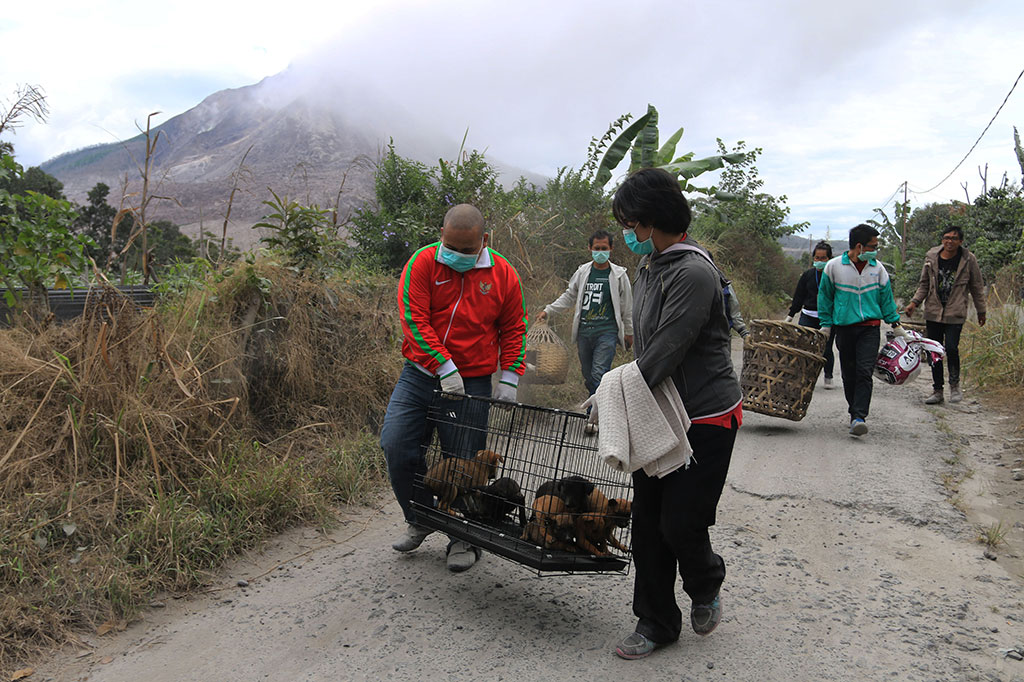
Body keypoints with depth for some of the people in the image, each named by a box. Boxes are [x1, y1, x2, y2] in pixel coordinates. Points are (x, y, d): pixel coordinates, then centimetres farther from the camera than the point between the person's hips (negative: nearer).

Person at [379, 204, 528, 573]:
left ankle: (464, 540, 21)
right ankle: (420, 519, 21)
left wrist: (509, 379, -1)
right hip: (420, 375, 1)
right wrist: (443, 366, -20)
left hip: (472, 383, -1)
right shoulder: (423, 263, -4)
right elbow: (413, 318, -11)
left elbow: (513, 329, 9)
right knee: (396, 446, -4)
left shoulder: (503, 274, 2)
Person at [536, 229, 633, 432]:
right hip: (584, 331, 4)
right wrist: (548, 310, 8)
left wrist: (629, 333, 13)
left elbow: (626, 307, 9)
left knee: (599, 374, -15)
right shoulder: (582, 272, 9)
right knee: (588, 375, 8)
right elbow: (568, 297, 18)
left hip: (607, 331, -4)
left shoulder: (619, 275, 3)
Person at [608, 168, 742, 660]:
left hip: (705, 418, -8)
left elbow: (665, 352, -24)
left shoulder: (693, 273, -21)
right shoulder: (649, 267, 9)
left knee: (680, 522, -1)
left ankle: (706, 588, 32)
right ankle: (656, 623, 24)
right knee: (648, 521, 9)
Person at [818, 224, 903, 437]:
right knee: (849, 373, 8)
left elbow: (886, 297, 14)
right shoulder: (834, 266, -3)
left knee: (864, 372, -12)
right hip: (844, 327, 0)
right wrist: (826, 324, 7)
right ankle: (855, 411, 26)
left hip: (870, 328, 0)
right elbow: (825, 296, 7)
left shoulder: (877, 268, 4)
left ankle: (859, 417, -15)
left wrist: (896, 324, 16)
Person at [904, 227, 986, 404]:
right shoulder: (931, 257, 4)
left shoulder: (969, 260, -1)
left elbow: (977, 287, 8)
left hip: (955, 314, -3)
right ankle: (937, 390, 17)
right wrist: (914, 302, 1)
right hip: (933, 312, 3)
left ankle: (954, 385, 9)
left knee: (951, 348, -15)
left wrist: (981, 311, 13)